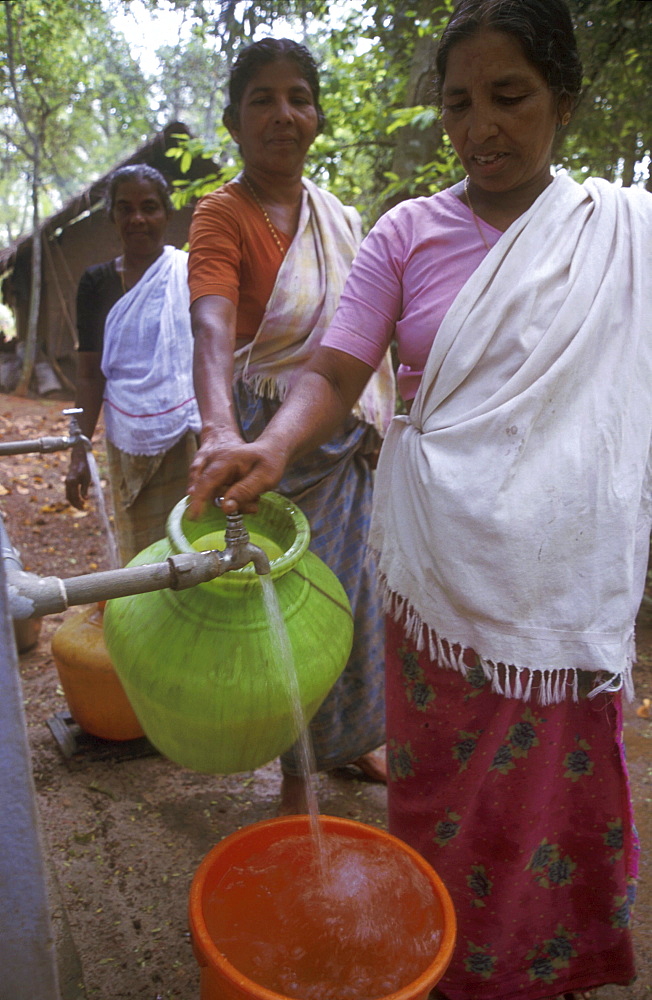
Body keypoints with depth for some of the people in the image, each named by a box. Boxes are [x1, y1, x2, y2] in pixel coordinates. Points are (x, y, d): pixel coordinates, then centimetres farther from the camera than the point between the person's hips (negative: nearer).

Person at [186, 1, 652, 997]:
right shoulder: (408, 234, 3)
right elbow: (334, 372, -6)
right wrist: (275, 443, -25)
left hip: (571, 573, 0)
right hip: (441, 567, 0)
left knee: (562, 777, 11)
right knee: (441, 772, 13)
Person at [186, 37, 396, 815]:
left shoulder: (341, 216, 8)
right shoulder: (223, 214, -12)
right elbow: (211, 323, -32)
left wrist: (390, 423, 14)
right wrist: (219, 427, -49)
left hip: (355, 438, 6)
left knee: (356, 591, 16)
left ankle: (353, 739, 38)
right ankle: (297, 769, 26)